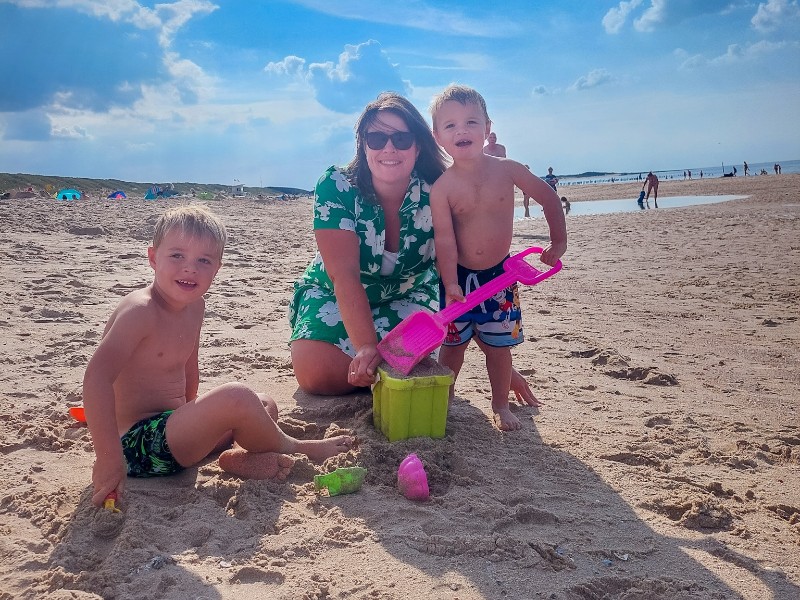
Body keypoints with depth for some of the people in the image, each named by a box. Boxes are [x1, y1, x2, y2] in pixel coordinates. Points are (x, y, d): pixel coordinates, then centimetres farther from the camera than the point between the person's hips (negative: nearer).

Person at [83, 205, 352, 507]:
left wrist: (191, 411, 16)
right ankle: (290, 448, -1)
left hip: (172, 422, 10)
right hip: (137, 443, -10)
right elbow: (97, 377, -32)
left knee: (266, 405, 17)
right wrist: (108, 458, -35)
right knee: (236, 397, -28)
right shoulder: (140, 310, -22)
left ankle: (238, 457, -10)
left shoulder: (194, 305, 5)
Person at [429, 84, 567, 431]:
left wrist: (558, 242, -2)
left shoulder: (507, 170, -9)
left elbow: (549, 198, 2)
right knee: (453, 343, 9)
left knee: (498, 344, 9)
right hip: (459, 276, -1)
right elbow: (444, 238, -17)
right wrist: (451, 285, -24)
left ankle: (501, 405, 27)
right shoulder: (441, 187, -14)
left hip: (499, 273, 1)